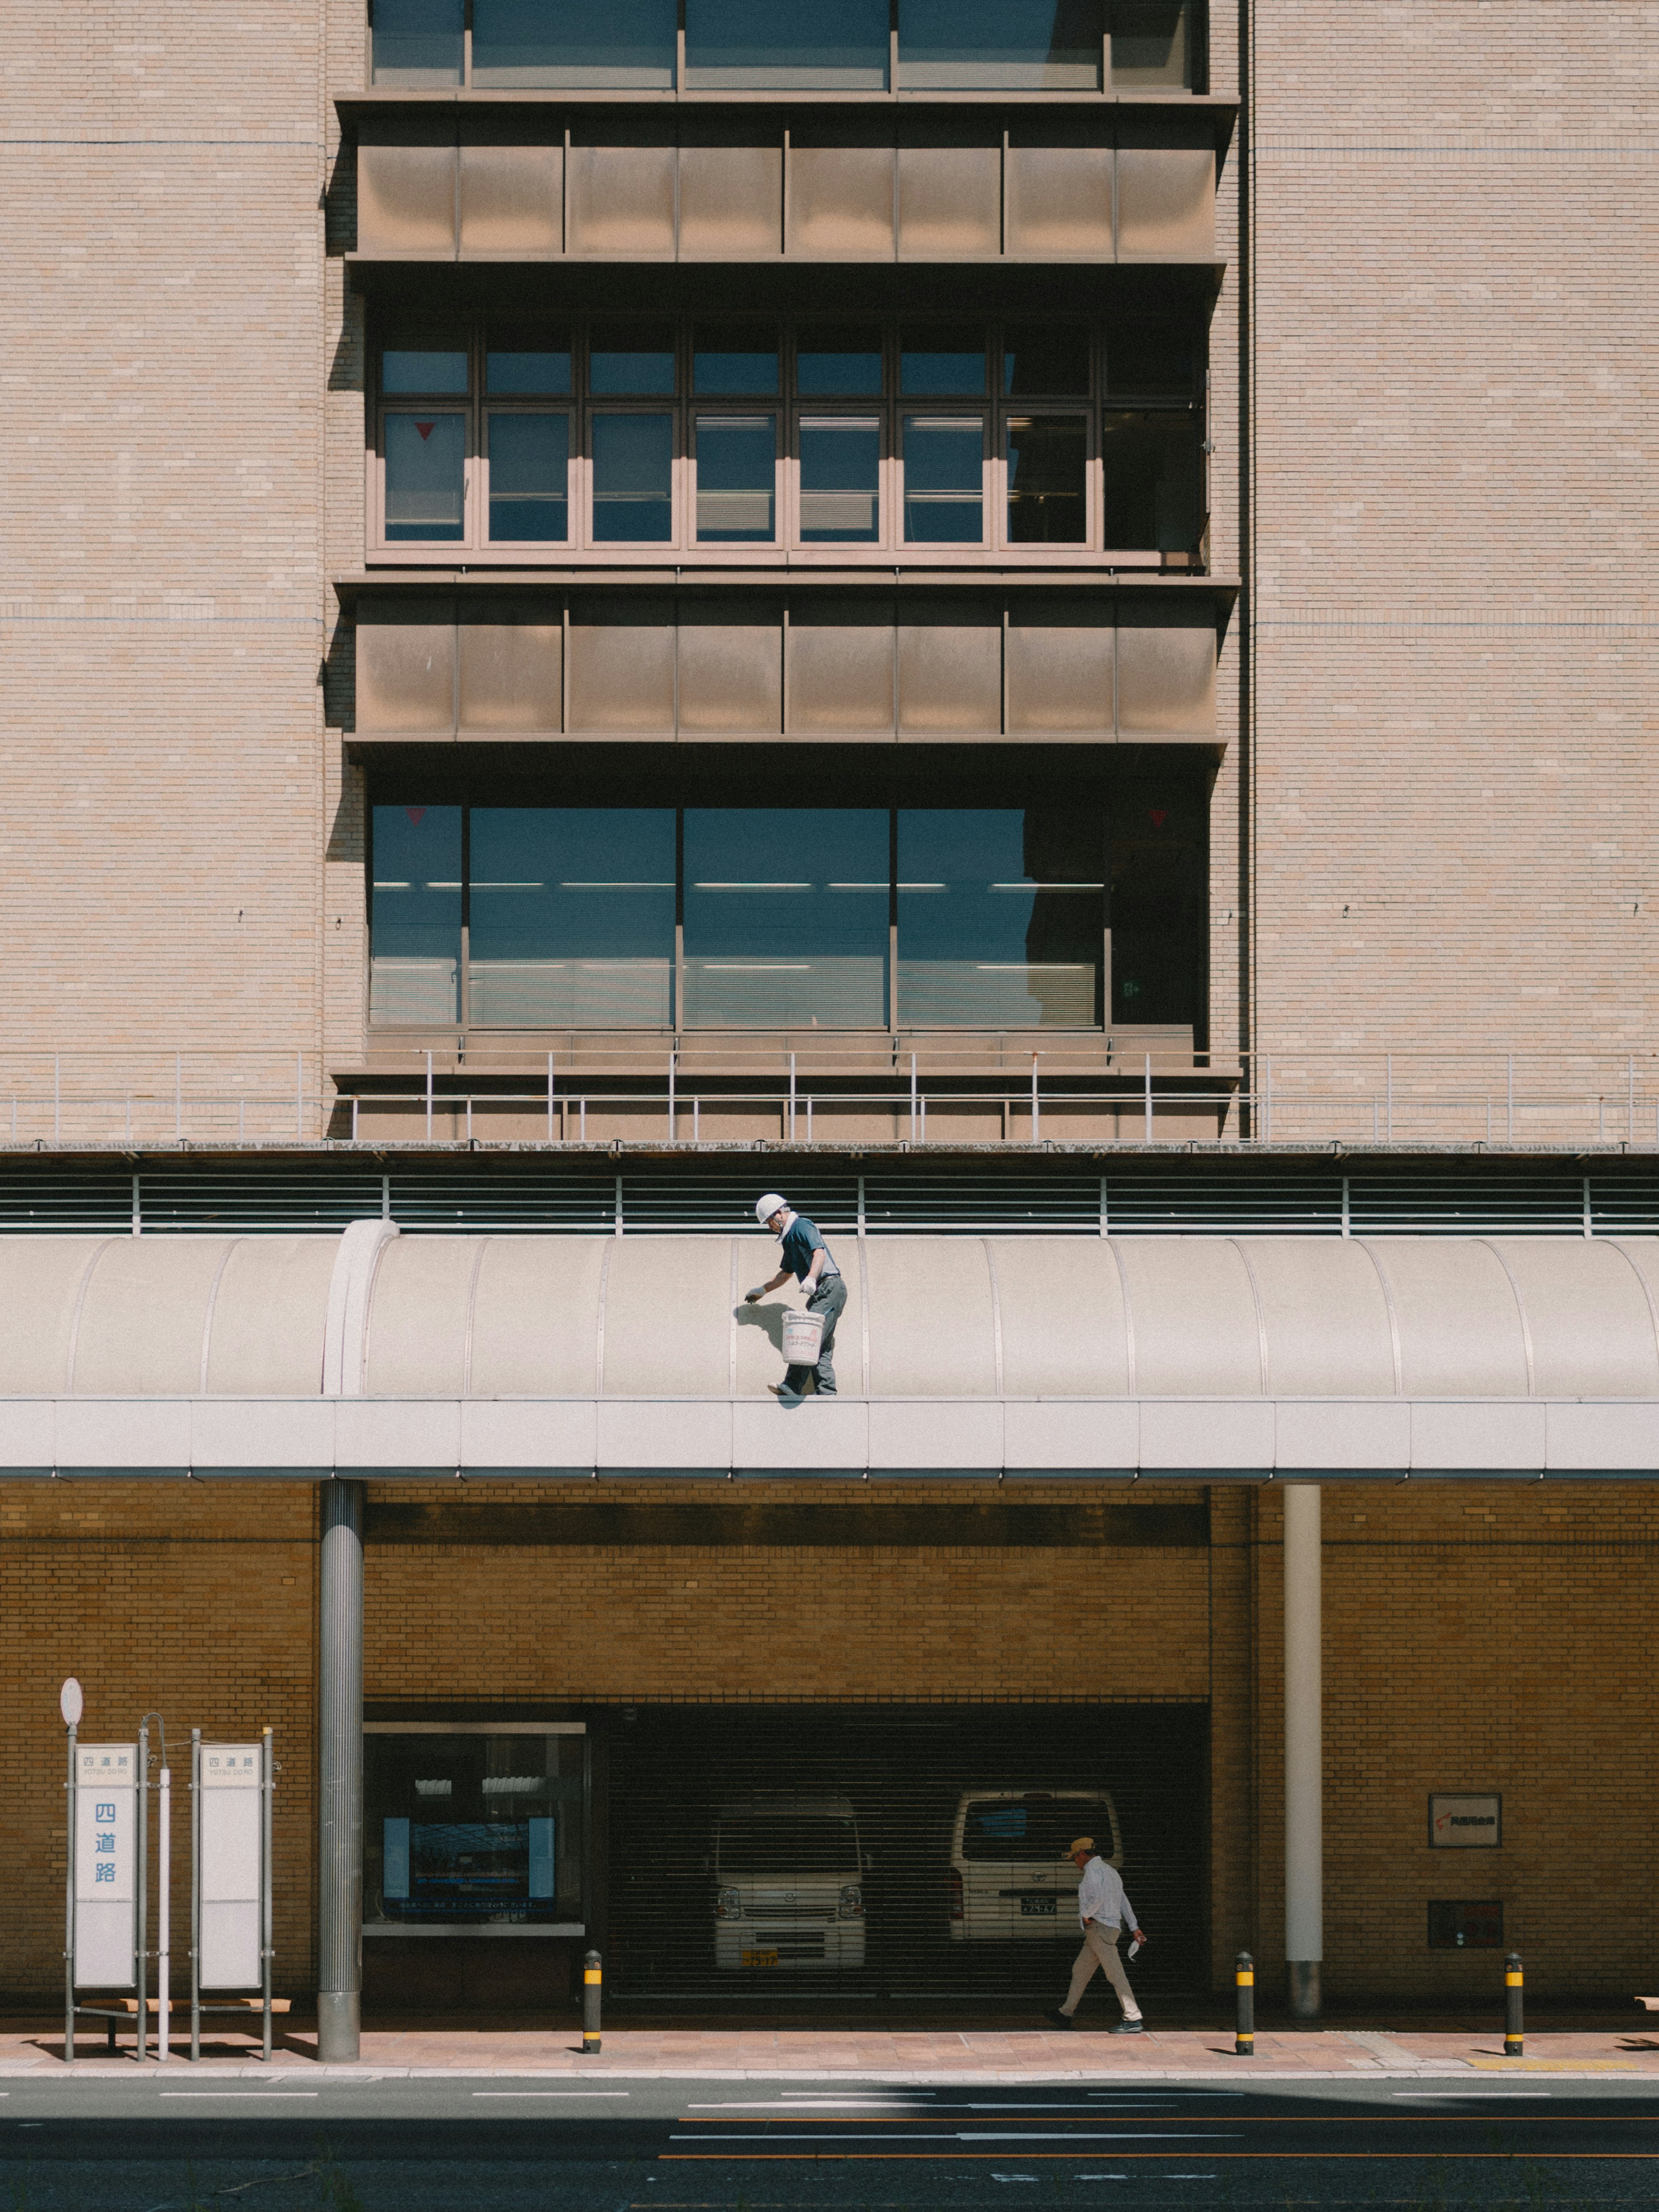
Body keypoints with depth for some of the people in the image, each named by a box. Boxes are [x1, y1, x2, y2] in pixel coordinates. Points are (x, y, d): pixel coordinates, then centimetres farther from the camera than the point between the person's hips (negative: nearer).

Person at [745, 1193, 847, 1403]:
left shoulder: (802, 1226, -6)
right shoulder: (789, 1238, 25)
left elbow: (819, 1254, -22)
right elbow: (786, 1273, 37)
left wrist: (811, 1278, -37)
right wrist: (763, 1291, 42)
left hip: (830, 1288, -11)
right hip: (821, 1294, 11)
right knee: (822, 1346, 4)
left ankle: (793, 1387, -24)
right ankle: (827, 1392, -1)